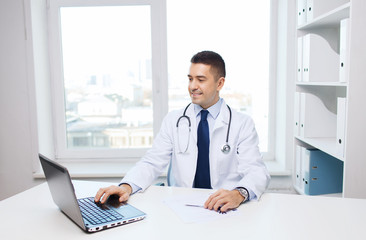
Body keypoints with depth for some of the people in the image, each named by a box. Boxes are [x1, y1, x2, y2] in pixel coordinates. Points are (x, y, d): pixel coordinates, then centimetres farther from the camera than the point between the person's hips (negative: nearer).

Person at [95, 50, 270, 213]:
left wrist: (239, 194, -29)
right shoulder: (173, 120, 11)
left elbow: (257, 172, -5)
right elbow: (152, 163, 3)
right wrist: (126, 186, -18)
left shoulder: (242, 124, 5)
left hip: (223, 211, 0)